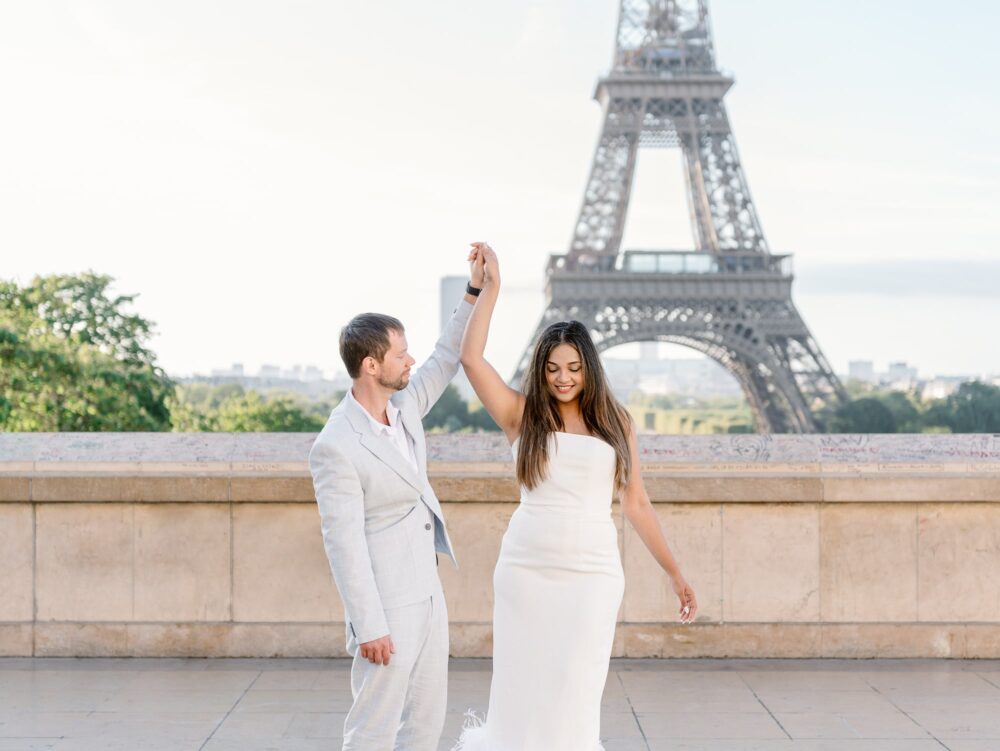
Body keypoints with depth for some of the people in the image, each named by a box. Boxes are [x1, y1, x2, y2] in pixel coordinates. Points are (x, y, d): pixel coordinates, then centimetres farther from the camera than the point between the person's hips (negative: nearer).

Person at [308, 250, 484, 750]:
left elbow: (446, 361, 18)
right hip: (385, 605, -9)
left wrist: (475, 291, 10)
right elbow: (343, 543, -22)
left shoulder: (402, 405, 2)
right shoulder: (336, 446, -22)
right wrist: (368, 627, -21)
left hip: (427, 594, 9)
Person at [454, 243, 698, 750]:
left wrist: (675, 574, 11)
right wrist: (490, 287, -6)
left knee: (576, 696, -1)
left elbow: (636, 505, 11)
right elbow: (471, 358, -11)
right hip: (526, 570, 0)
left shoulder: (615, 421, 7)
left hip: (593, 574, 1)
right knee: (523, 691, 4)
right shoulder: (522, 415, 3)